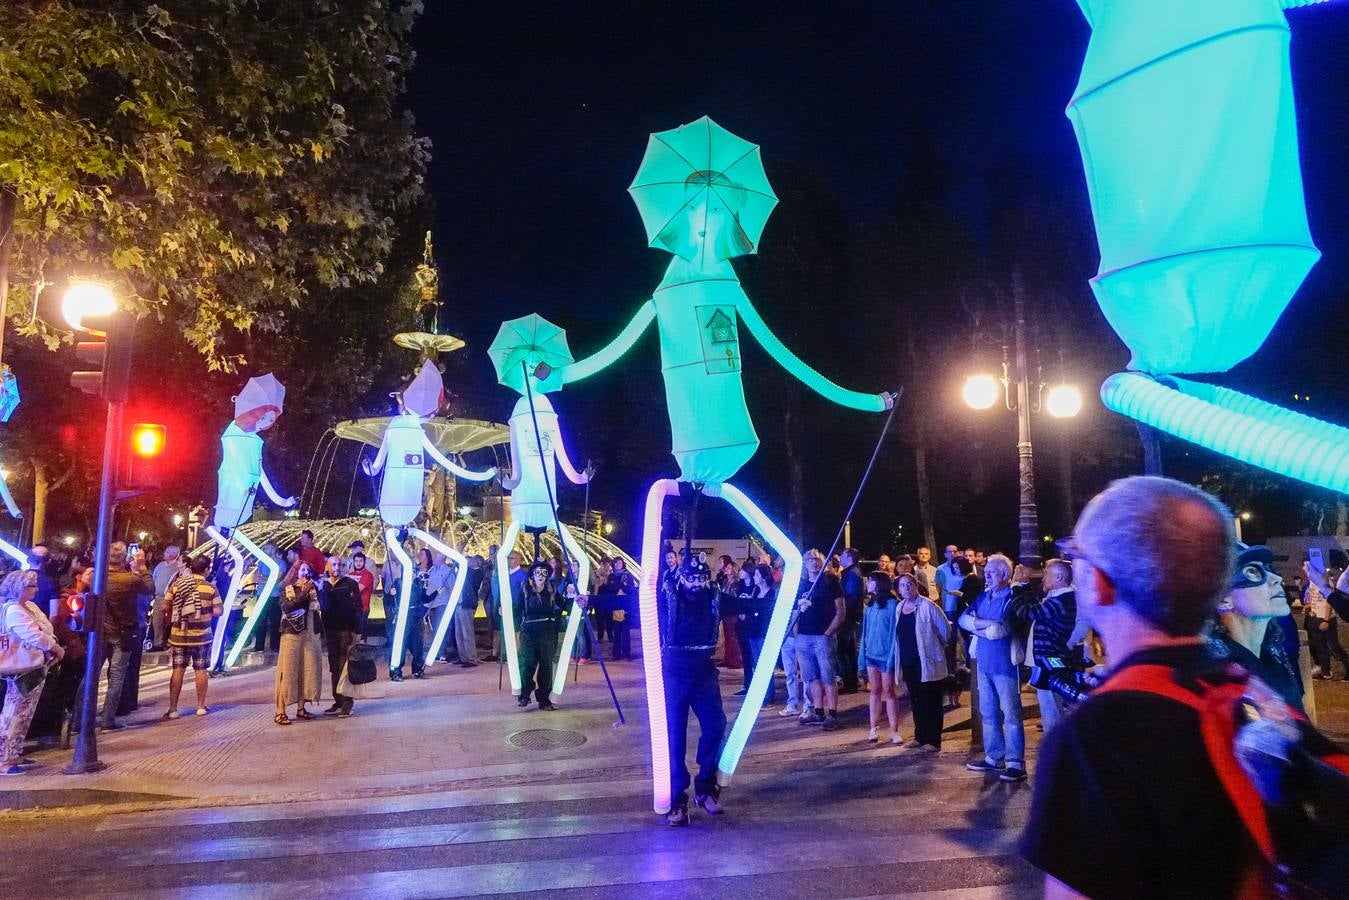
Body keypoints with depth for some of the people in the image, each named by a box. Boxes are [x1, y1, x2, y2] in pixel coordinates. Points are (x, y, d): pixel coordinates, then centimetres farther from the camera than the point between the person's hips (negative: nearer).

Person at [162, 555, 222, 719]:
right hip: (202, 636, -1)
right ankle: (201, 706, 16)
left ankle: (173, 709, 7)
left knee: (177, 671, 5)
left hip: (179, 635, 2)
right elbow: (218, 612, -10)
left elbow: (164, 607, -3)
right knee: (200, 670, 8)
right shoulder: (211, 588, -8)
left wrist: (170, 617, 17)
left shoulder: (177, 584, -2)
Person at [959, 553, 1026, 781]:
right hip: (984, 662, 8)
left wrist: (978, 627, -7)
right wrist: (989, 625, -12)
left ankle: (1016, 763, 5)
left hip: (1005, 664, -8)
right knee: (988, 712, 15)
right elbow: (963, 619, 3)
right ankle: (994, 757, 26)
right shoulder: (983, 596, 10)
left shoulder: (1013, 599, -14)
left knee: (1011, 714, -1)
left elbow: (1000, 630, -24)